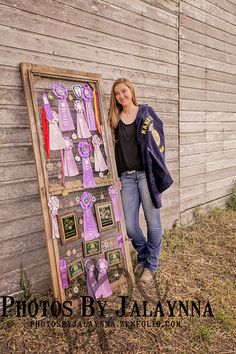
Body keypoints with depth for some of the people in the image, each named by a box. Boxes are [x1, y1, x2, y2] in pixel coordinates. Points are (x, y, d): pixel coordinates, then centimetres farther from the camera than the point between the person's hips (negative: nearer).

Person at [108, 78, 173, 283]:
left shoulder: (146, 113, 4)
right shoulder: (115, 119, 11)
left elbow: (157, 142, -1)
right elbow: (113, 148, 14)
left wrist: (158, 174, -8)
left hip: (146, 174, -2)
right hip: (127, 177, 3)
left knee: (153, 222, 4)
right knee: (130, 226, 4)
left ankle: (151, 264, 26)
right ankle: (143, 257, 33)